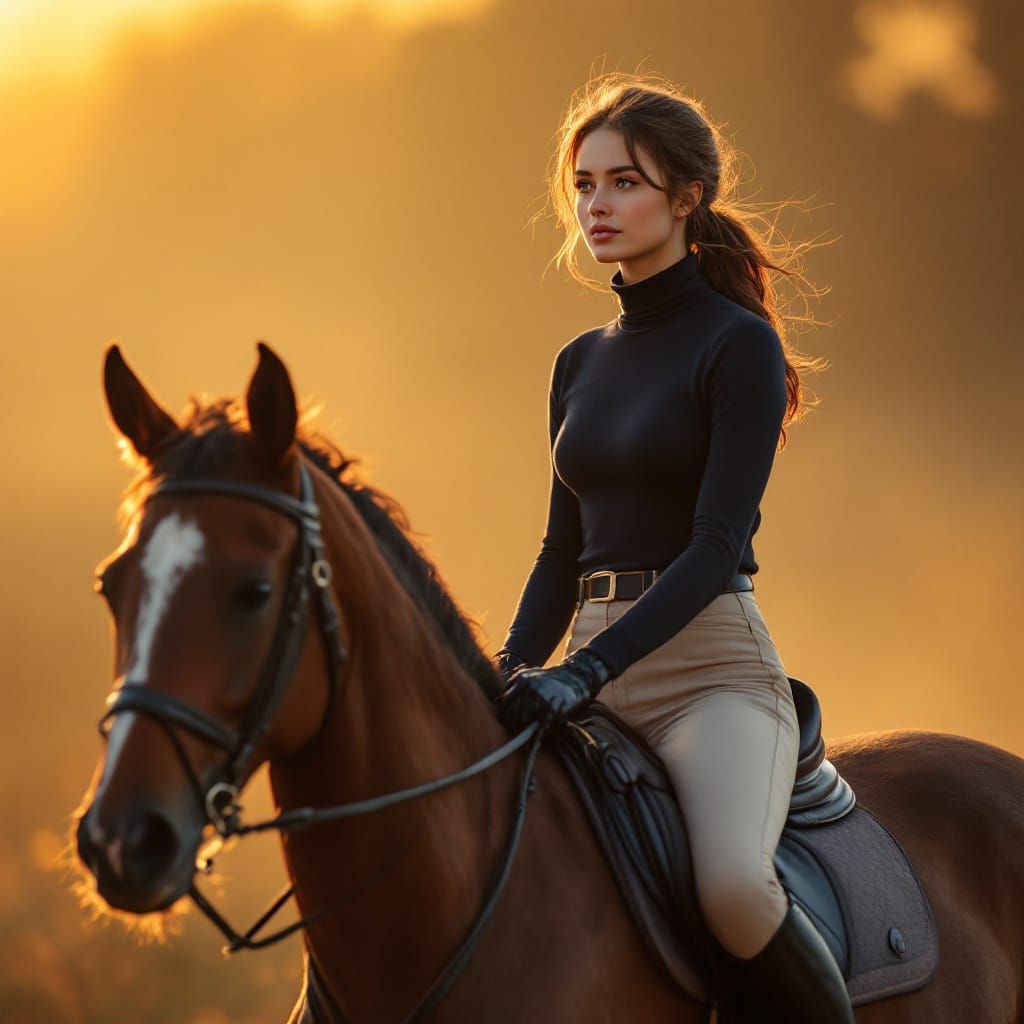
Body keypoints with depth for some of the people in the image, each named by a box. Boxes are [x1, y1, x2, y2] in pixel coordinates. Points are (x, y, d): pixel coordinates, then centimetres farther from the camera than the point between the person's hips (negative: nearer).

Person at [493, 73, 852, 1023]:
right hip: (596, 676, 7)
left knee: (733, 882, -34)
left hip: (711, 666, -7)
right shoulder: (581, 363, 16)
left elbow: (717, 546, -15)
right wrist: (512, 670, 2)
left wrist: (585, 671, -24)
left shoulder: (739, 346, -5)